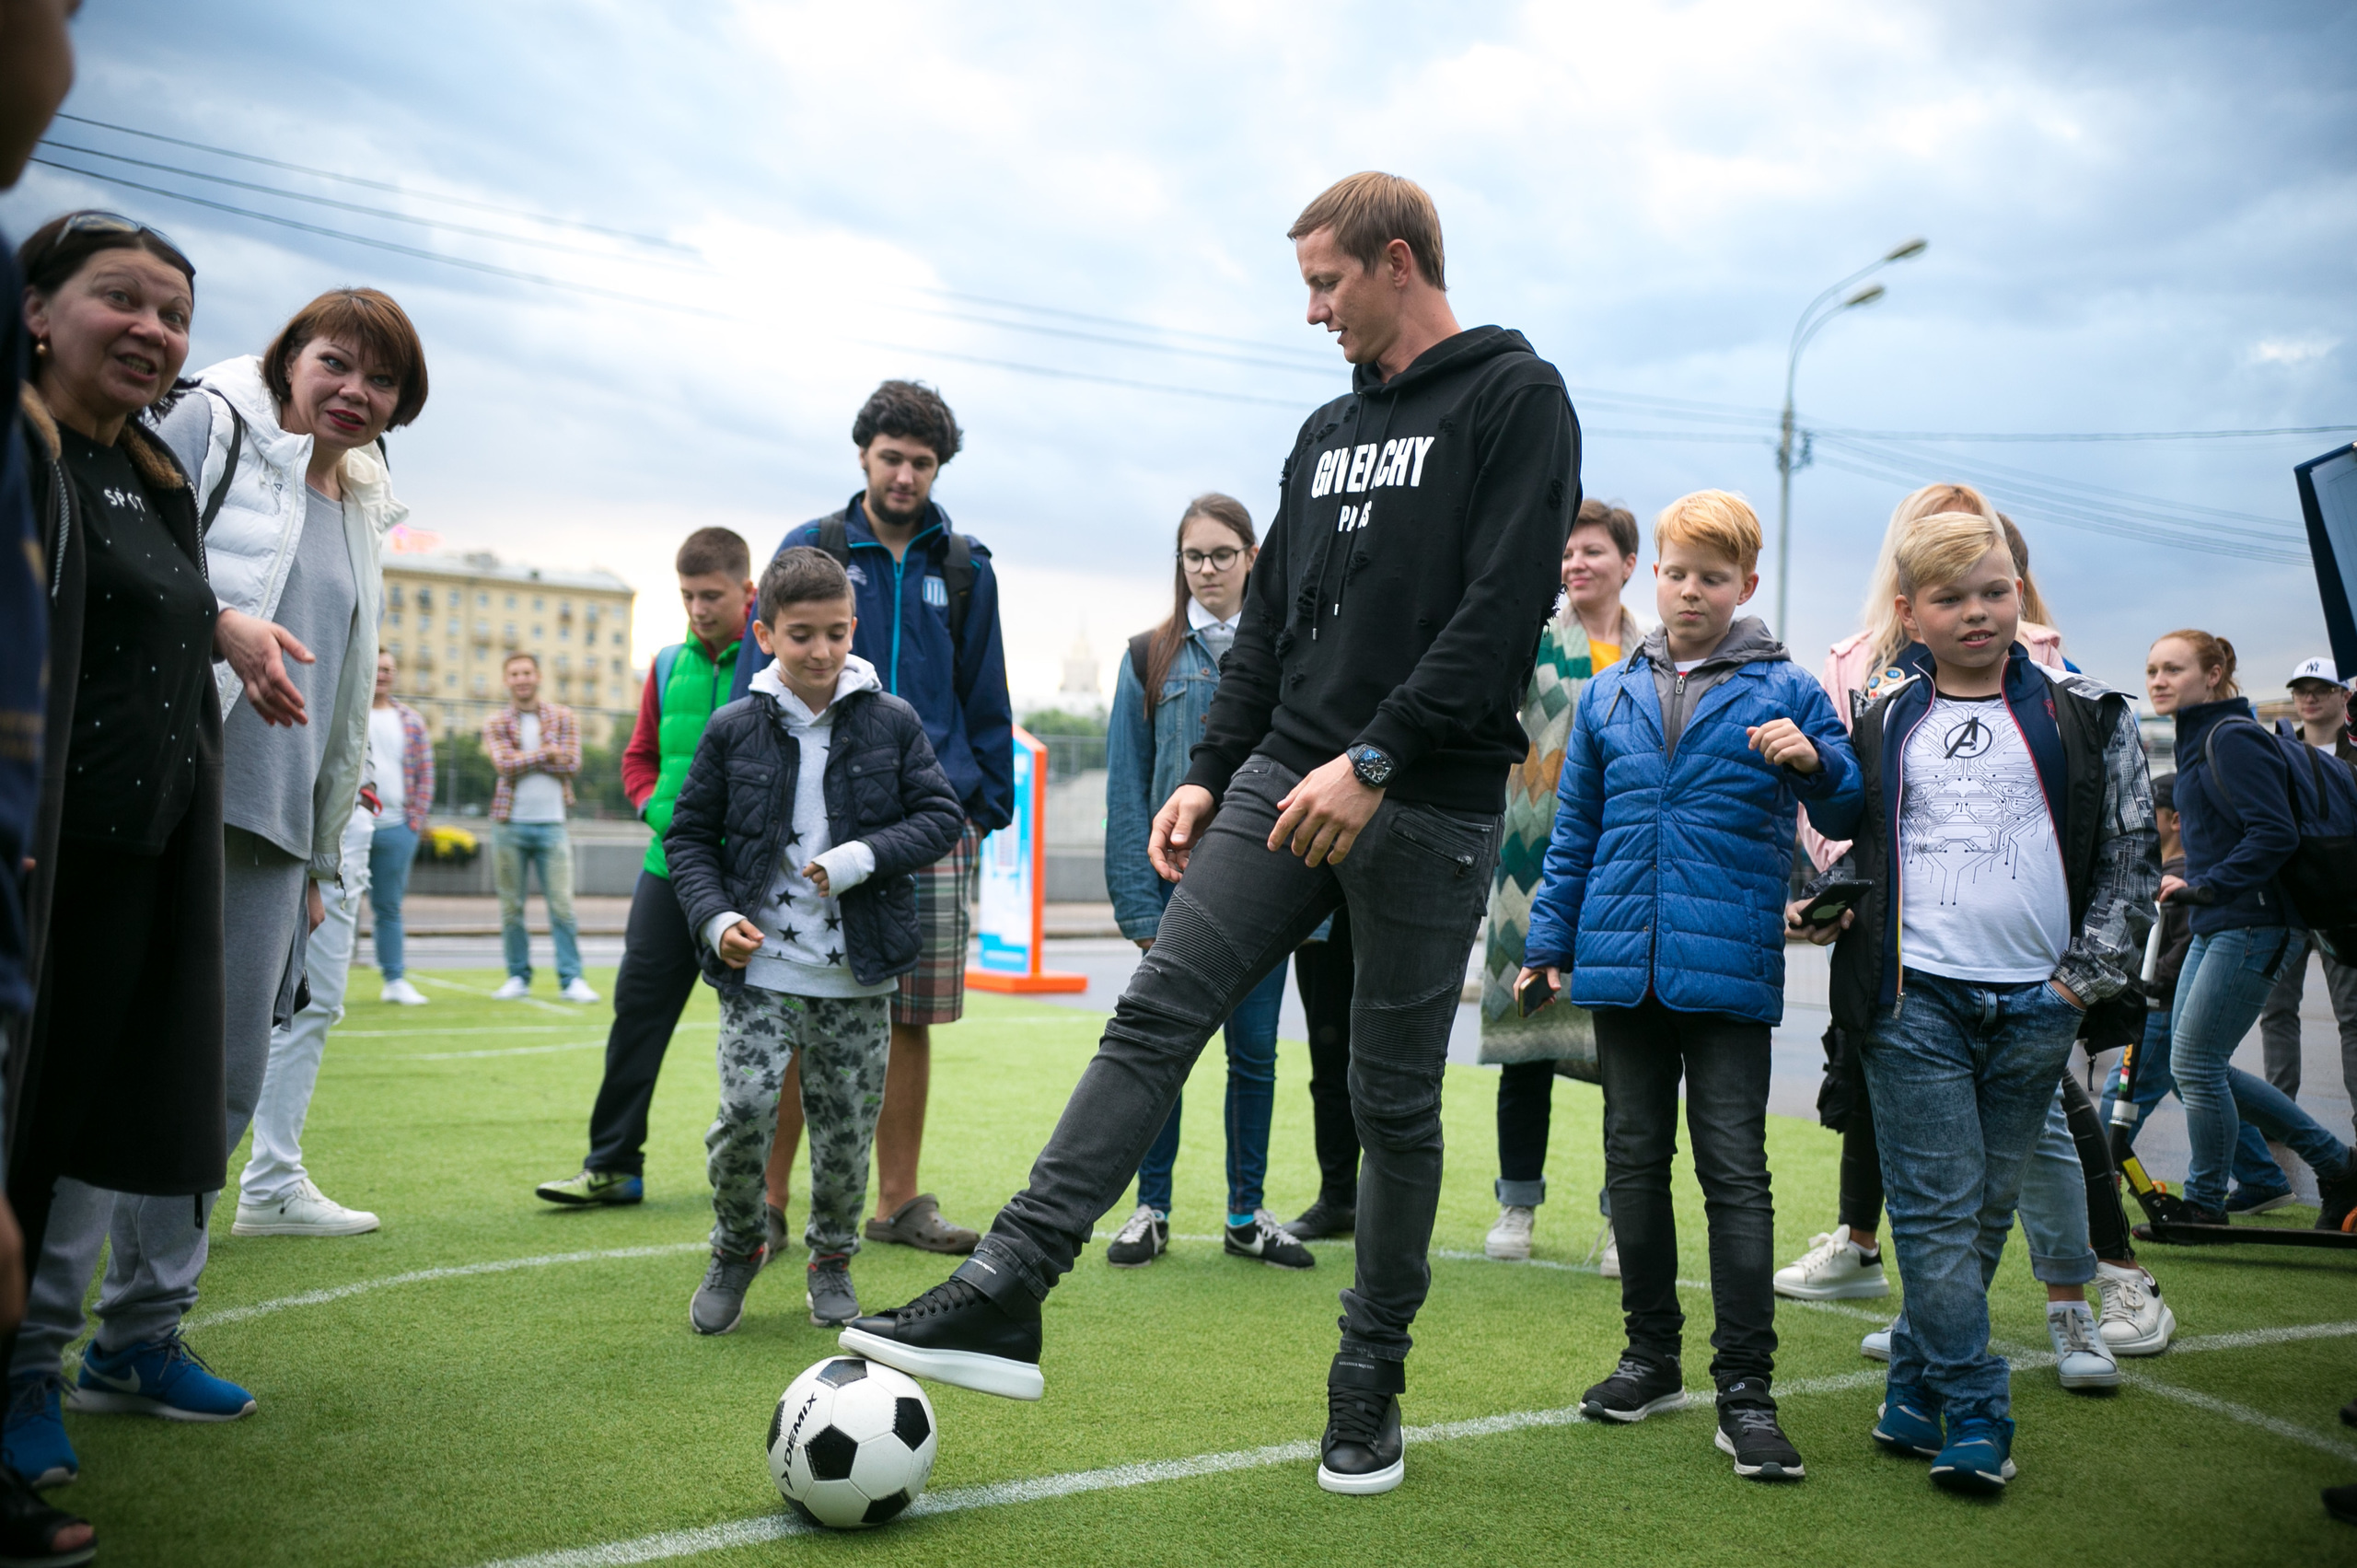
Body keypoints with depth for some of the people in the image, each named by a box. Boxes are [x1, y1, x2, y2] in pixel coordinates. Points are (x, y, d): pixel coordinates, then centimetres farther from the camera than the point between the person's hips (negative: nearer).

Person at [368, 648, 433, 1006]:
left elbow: (425, 775, 11)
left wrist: (415, 822, 2)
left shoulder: (412, 721, 12)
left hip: (396, 829, 3)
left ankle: (395, 980, 15)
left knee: (389, 908, 10)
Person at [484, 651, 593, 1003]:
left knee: (562, 905, -4)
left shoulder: (563, 717, 7)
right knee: (511, 907, 5)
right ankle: (518, 977, 14)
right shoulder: (495, 724, 7)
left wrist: (523, 758, -8)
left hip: (551, 824, -1)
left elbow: (571, 764, -6)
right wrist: (547, 753, -10)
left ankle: (571, 979, -2)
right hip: (510, 825, 1)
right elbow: (506, 765, -10)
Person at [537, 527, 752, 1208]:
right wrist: (662, 809, 1)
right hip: (671, 865, 5)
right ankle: (613, 1163, 12)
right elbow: (639, 756, 20)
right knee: (639, 1005, 4)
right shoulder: (668, 665, 11)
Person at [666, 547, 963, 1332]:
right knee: (745, 1111, -12)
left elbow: (942, 816, 2)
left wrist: (864, 858, -14)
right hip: (760, 969, -1)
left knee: (847, 1126, 7)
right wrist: (715, 917, -8)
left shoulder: (892, 722, 1)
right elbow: (689, 835, 8)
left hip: (856, 977, 1)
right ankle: (736, 1246, 16)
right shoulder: (735, 728, 1)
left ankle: (832, 1257, 32)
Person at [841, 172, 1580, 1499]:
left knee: (1396, 1101, 4)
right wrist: (1210, 774, 11)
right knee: (1157, 1013, -8)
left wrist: (1373, 759, -21)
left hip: (1428, 808, -6)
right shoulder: (1328, 432, 19)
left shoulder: (1517, 400, -3)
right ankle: (1007, 1299, -10)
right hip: (1288, 780, 6)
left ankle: (1372, 1380, 19)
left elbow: (1505, 606, -16)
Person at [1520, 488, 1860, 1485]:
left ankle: (1745, 1390, 4)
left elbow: (1851, 814, 1)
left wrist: (1814, 761, -20)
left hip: (1729, 969, -4)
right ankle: (1652, 1356, 24)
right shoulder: (1609, 696, 11)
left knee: (1734, 1170, -4)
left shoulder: (1783, 690, 2)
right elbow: (1574, 832, 17)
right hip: (1623, 964, 4)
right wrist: (1548, 943, 13)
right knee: (1635, 1159, 11)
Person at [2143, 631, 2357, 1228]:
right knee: (2197, 1068, 11)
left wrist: (2205, 886, -25)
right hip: (2215, 930, 10)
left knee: (2194, 1066, -5)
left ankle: (2205, 1207, 11)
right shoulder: (2198, 738, 15)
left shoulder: (2234, 738, -14)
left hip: (2250, 928, -10)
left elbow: (2275, 834, -22)